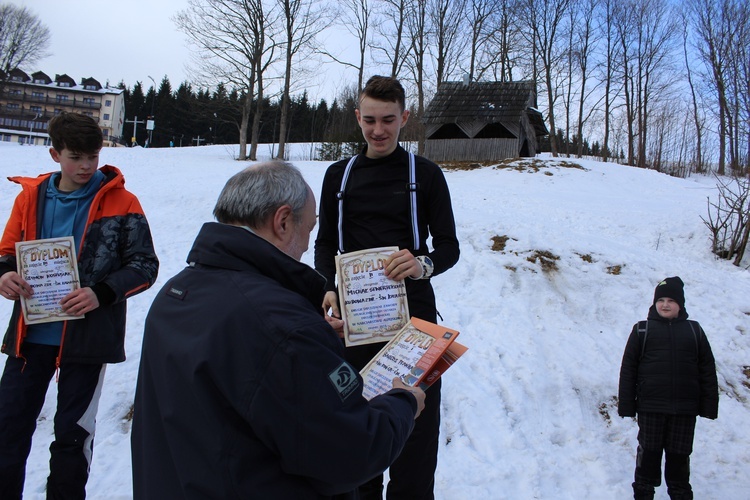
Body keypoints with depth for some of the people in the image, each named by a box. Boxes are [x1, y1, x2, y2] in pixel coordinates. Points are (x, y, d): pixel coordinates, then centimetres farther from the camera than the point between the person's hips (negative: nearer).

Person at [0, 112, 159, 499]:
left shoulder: (120, 202, -6)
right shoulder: (31, 196, 4)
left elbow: (144, 266, -5)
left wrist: (102, 294, -21)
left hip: (88, 337, -3)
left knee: (72, 434, 11)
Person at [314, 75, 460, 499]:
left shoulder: (425, 174, 4)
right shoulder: (339, 175, 11)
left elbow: (449, 246, 3)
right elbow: (326, 245, 12)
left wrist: (424, 265, -20)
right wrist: (328, 290, -8)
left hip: (413, 316, -2)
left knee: (417, 421, -1)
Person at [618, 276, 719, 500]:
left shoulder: (694, 331, 8)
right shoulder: (642, 330, 3)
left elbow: (707, 370, 8)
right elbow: (628, 369, 1)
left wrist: (709, 404, 2)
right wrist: (626, 405, -3)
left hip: (685, 408, 1)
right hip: (650, 406, -1)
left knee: (680, 455, 10)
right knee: (649, 452, 6)